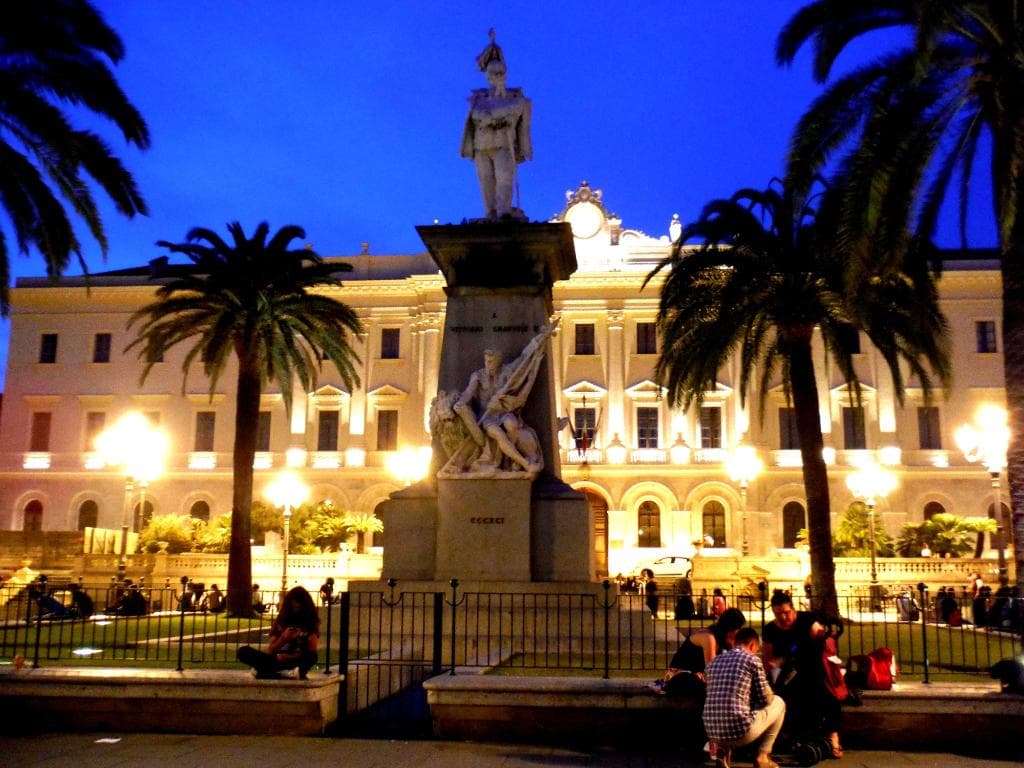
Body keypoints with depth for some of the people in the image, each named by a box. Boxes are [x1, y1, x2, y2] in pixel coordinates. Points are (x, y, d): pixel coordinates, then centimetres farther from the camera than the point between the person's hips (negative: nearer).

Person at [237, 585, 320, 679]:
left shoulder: (311, 622, 5)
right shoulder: (281, 620, 11)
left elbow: (312, 650, -5)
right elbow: (270, 650, 7)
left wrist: (289, 657, -14)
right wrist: (283, 638, -11)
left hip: (298, 662, -4)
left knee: (311, 656, -40)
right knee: (244, 651, -17)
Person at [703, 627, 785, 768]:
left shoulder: (714, 661, 15)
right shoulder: (752, 659, -1)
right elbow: (766, 698, 4)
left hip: (712, 732, 5)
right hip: (740, 731, -5)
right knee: (778, 702, 21)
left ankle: (722, 750, 15)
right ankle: (762, 757, 17)